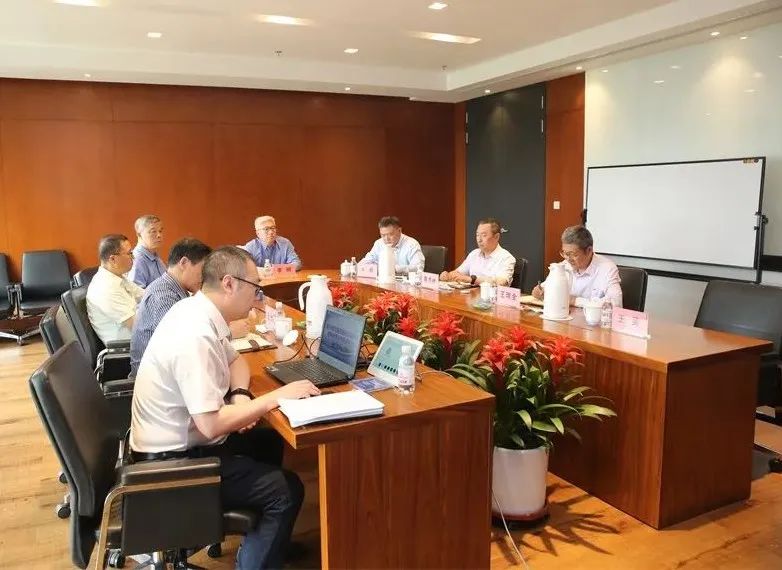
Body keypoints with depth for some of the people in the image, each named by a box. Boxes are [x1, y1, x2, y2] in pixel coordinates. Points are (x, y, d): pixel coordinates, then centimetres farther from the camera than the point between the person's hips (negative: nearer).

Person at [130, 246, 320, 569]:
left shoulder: (196, 310, 0)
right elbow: (211, 426, -32)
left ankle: (272, 539, 34)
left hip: (182, 439, 10)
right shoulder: (195, 335, -30)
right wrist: (276, 397, -23)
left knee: (272, 444, 19)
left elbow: (235, 360, 16)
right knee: (286, 490, -9)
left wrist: (241, 395, -5)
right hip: (172, 461, -10)